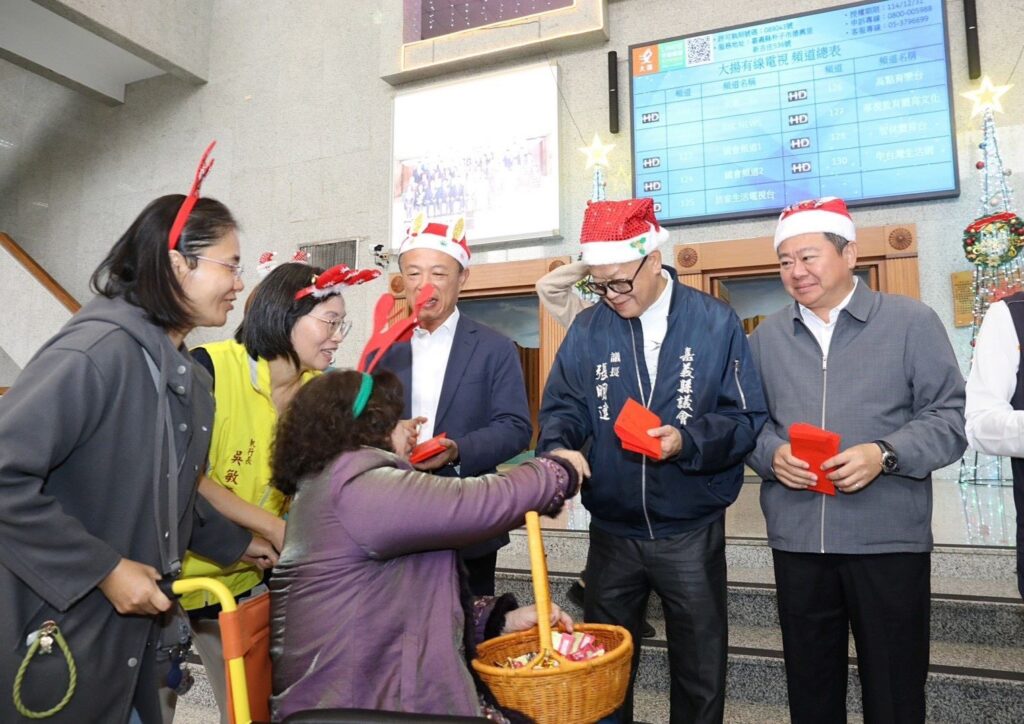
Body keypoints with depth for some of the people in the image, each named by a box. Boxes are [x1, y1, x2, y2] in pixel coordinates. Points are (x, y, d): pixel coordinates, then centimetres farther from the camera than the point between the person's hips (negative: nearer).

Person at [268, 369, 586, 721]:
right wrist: (557, 470, -4)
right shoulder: (357, 488, -16)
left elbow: (412, 601, 14)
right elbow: (477, 503, -21)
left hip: (371, 688, 9)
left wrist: (503, 619, 5)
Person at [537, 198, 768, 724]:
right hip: (611, 532, 2)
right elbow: (562, 408, 0)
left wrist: (688, 441, -23)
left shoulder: (715, 324, -6)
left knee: (700, 673, 15)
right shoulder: (587, 329, 0)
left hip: (692, 535, -2)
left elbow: (748, 417, -6)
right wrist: (558, 449, -20)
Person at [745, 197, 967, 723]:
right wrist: (772, 455, -10)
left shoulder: (911, 322, -1)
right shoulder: (766, 337, 9)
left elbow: (949, 415, -3)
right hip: (796, 540, 3)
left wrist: (885, 455, -18)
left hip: (889, 539, -2)